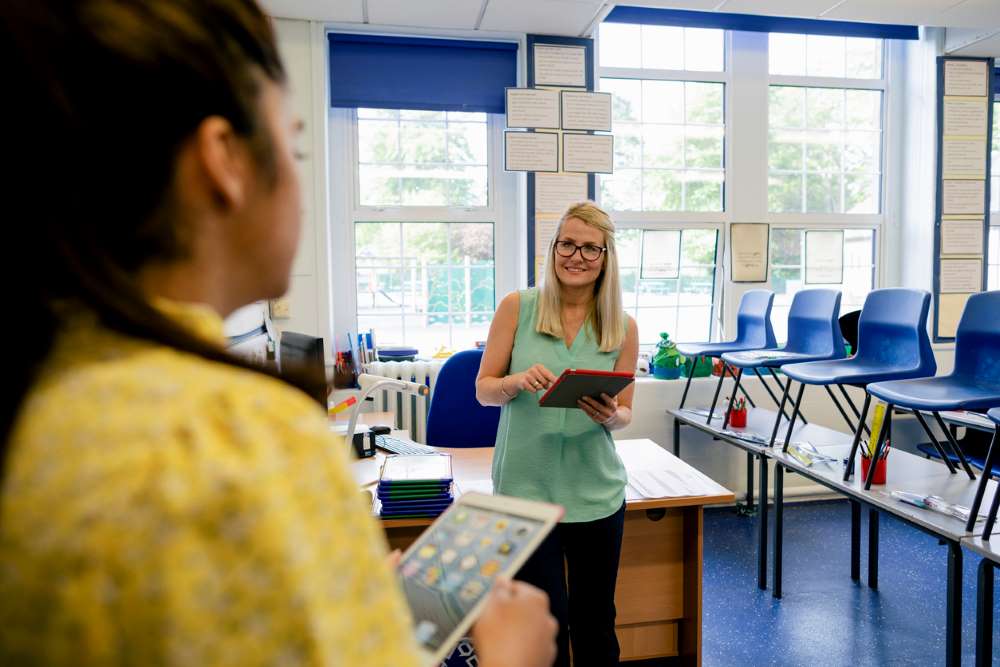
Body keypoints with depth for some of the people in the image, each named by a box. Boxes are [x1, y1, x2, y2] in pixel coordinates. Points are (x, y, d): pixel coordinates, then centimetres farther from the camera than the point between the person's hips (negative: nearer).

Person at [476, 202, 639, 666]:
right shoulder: (517, 308, -4)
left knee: (595, 621, 15)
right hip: (525, 487, -2)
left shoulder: (623, 327, 0)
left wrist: (611, 416, -16)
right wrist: (519, 381, -22)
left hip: (595, 491, 2)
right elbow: (483, 390, -1)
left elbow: (625, 411, 6)